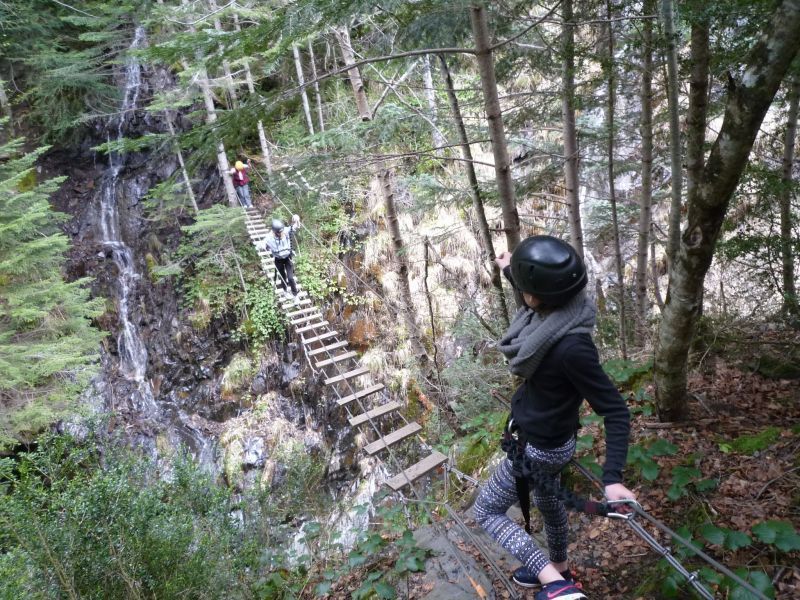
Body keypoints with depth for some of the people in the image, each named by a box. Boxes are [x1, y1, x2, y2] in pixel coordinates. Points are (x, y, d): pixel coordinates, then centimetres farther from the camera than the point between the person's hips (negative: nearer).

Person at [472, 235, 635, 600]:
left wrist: (612, 477, -32)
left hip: (539, 447, -8)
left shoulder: (572, 348, -37)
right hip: (542, 436, 8)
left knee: (487, 512, 10)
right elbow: (535, 301, 13)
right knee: (547, 500, 30)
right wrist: (509, 271, 24)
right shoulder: (554, 310, -14)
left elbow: (615, 412, -29)